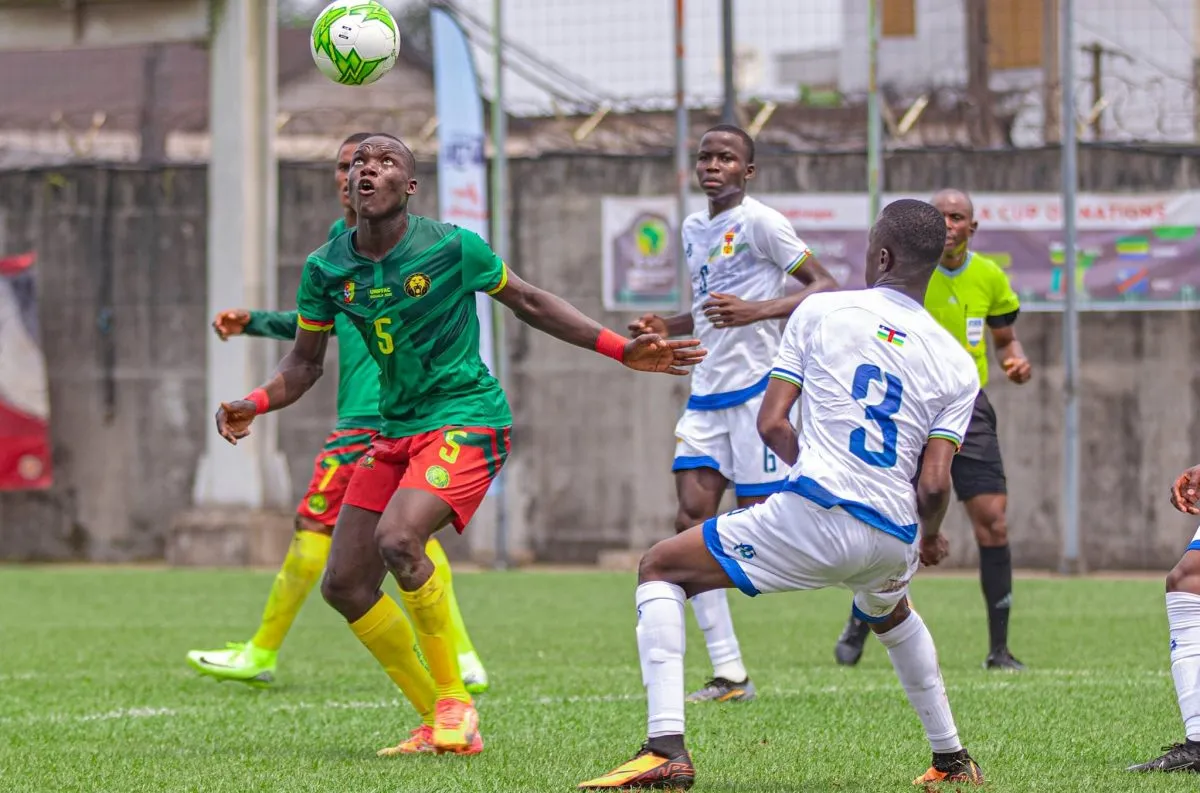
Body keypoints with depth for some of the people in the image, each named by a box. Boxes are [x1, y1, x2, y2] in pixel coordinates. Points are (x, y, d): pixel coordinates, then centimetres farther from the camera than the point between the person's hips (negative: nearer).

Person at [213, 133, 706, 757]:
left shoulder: (452, 248, -11)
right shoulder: (325, 270, 0)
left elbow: (529, 303, 3)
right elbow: (304, 363, 11)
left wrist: (621, 349, -3)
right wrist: (253, 406, -9)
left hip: (466, 421, -6)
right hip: (395, 432, 6)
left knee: (397, 539, -30)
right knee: (343, 585, 0)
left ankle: (455, 700, -13)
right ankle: (438, 725, 14)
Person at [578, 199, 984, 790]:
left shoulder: (821, 310, 5)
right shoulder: (958, 366, 10)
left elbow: (772, 424, 2)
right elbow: (934, 485, 3)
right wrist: (931, 537, 24)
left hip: (810, 517, -5)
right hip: (893, 538, 5)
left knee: (660, 570, 12)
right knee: (890, 614, 41)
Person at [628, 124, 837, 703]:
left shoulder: (758, 221, -8)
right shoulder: (693, 229, 16)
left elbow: (825, 286, -14)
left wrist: (758, 310, -27)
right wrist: (667, 329, 12)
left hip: (757, 388, -7)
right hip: (707, 394, 7)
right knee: (691, 520, -5)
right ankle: (729, 675, -5)